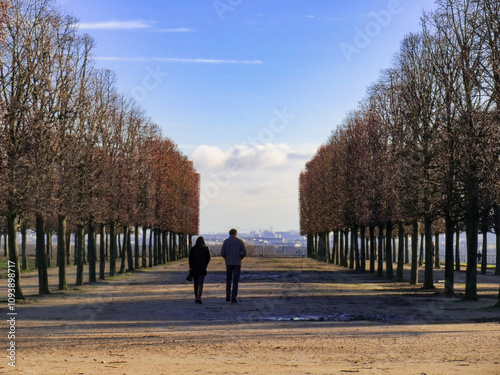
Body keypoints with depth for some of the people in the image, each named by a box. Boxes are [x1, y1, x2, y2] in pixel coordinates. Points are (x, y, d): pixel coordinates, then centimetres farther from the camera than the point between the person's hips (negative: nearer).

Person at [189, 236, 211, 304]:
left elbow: (190, 259, -4)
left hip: (194, 268, 1)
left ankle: (196, 298, 22)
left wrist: (191, 267, 4)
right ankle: (199, 298, -20)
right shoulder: (206, 249, -1)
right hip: (202, 268, -1)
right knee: (200, 284, -5)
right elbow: (208, 258, 0)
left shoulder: (192, 249, -2)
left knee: (196, 284, 15)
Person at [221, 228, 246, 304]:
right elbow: (244, 253, -4)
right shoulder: (240, 241, 2)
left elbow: (222, 253, -4)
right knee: (235, 281, 1)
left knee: (228, 280, 17)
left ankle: (228, 296, 8)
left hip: (228, 263, 1)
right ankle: (233, 298, -5)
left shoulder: (226, 241, 1)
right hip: (237, 263, -1)